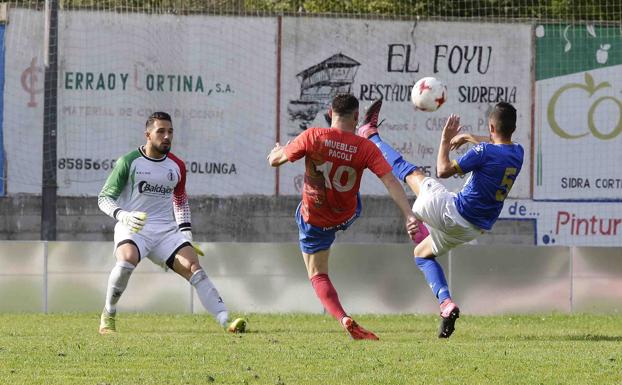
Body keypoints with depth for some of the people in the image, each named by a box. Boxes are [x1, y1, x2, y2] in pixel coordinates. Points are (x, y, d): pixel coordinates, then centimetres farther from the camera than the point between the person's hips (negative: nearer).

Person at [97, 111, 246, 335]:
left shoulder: (177, 166, 11)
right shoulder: (129, 162, -4)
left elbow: (181, 201, 28)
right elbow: (104, 198, -2)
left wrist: (185, 231, 16)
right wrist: (123, 215, -21)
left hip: (166, 230, 4)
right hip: (132, 229, -4)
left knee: (193, 267, -15)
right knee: (127, 260, -34)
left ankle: (226, 321, -21)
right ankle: (108, 316, -13)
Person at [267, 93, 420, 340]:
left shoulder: (313, 137, -22)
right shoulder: (365, 148, -19)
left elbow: (275, 160, -11)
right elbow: (391, 182, -25)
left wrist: (277, 151, 13)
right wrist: (409, 216, -27)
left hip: (314, 221, -2)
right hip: (347, 215, 2)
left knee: (318, 276, 5)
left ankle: (345, 320, -13)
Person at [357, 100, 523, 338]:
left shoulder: (484, 152, -21)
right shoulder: (517, 154, 2)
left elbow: (444, 170, -14)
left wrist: (445, 141, -1)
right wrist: (468, 137, 33)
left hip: (450, 213, -7)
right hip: (473, 228, 7)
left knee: (411, 172, 15)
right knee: (422, 254, 28)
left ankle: (370, 136, 36)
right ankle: (445, 303, 12)